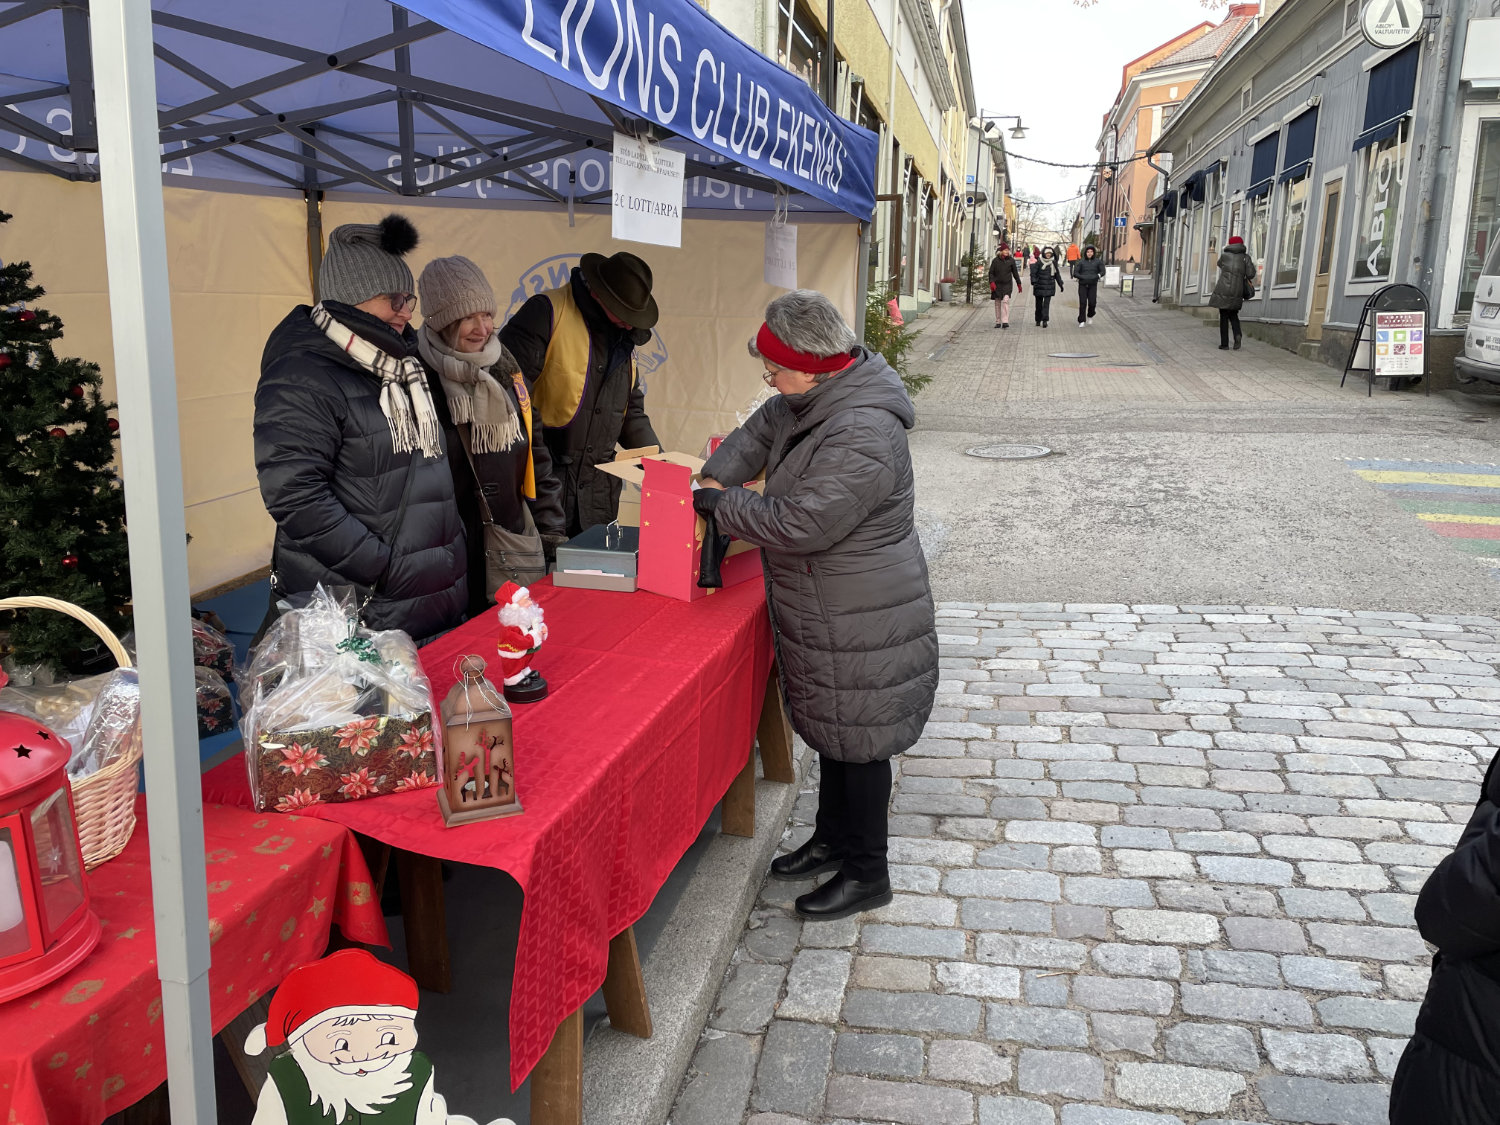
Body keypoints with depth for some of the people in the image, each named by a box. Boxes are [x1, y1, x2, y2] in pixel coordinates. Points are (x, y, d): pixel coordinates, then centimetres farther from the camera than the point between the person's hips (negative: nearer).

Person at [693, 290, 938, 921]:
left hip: (862, 626, -10)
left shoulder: (863, 436, -29)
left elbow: (801, 524, -30)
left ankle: (866, 874, 21)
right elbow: (760, 433, 18)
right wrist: (714, 481, 1)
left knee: (858, 739, 4)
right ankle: (832, 840, 40)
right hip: (826, 615, 10)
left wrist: (722, 507, -17)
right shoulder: (813, 403, 3)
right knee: (831, 729, 22)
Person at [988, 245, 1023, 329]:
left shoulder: (1011, 260, 2)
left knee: (1005, 301, -16)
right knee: (997, 303, 7)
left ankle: (1005, 321, -21)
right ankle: (998, 322, 16)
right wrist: (991, 282, -12)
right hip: (997, 284, 1)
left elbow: (1015, 273, 10)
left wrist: (1019, 284, 12)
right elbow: (991, 272, 2)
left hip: (1007, 284, -1)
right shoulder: (995, 261, 0)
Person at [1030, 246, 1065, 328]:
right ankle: (1038, 320, 19)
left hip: (1049, 287, 1)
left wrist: (1060, 284, 18)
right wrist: (1033, 281, -21)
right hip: (1039, 286, -1)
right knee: (1039, 304, 7)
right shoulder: (1038, 262, -3)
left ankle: (1045, 320, -13)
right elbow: (1033, 273, -6)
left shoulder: (1053, 262, 8)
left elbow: (1057, 274, 17)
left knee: (1046, 303, -9)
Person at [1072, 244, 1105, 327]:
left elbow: (1102, 272, 2)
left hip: (1093, 285, 1)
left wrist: (1094, 277, -13)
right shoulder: (1081, 262, 0)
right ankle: (1082, 321, 2)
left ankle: (1090, 316, 23)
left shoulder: (1097, 262, 3)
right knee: (1082, 303, -6)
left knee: (1092, 303, -6)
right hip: (1082, 285, -1)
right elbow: (1075, 273, -4)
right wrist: (1084, 277, -17)